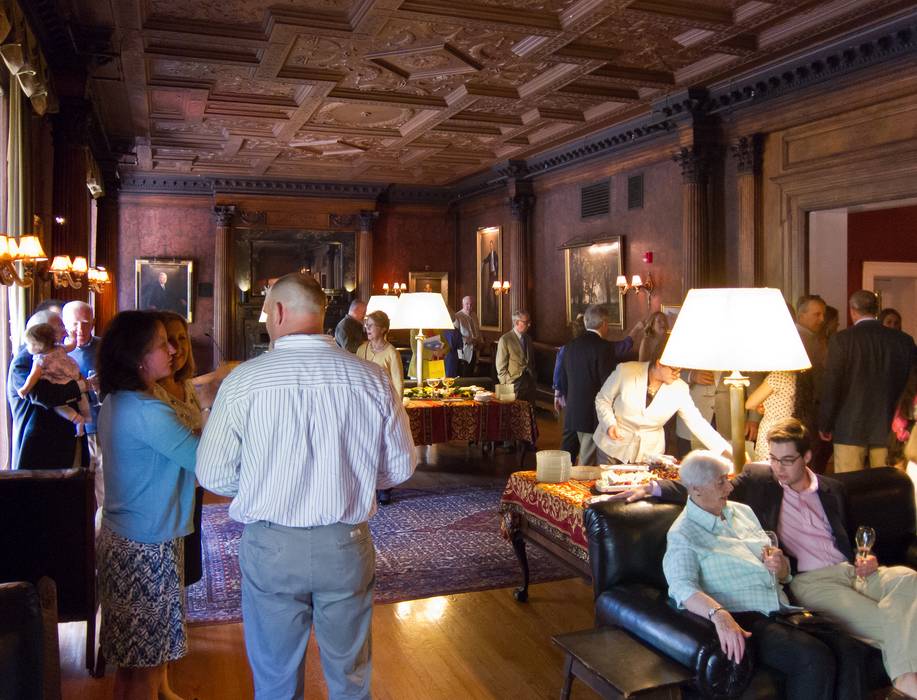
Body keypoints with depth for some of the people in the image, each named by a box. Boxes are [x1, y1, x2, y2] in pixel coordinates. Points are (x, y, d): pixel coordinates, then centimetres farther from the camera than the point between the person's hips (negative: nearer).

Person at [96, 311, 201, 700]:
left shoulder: (114, 402, 8)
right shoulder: (147, 411, -24)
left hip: (121, 534, 10)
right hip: (147, 546, -10)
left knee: (133, 656, 21)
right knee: (147, 660, 4)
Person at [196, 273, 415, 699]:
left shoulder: (243, 380, -11)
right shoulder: (373, 379, -7)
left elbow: (214, 475, -5)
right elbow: (400, 468, 0)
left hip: (269, 548, -1)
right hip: (347, 547, 2)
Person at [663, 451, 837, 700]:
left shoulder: (742, 511, 18)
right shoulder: (683, 534, -2)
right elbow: (683, 586, -20)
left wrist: (779, 564, 1)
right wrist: (719, 614, -39)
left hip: (782, 612, 7)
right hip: (745, 621, -6)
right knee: (816, 658, -28)